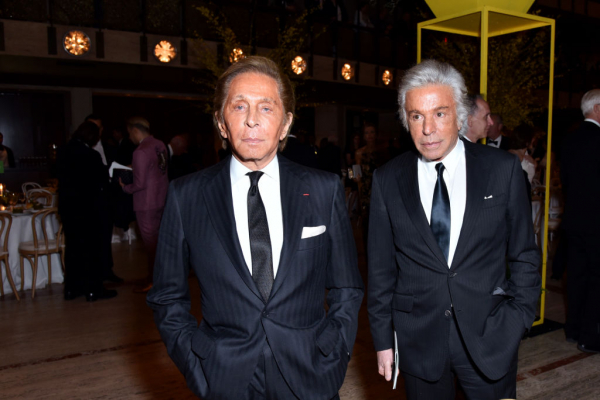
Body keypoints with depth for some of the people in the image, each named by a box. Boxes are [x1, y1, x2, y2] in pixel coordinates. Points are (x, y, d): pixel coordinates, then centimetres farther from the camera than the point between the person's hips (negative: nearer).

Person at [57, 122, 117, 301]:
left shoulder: (63, 152, 4)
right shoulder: (90, 155, -17)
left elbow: (61, 177, 13)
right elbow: (102, 180, -11)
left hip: (67, 206, 7)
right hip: (89, 207, -7)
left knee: (73, 247, 14)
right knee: (92, 248, 2)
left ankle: (71, 288, 20)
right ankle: (93, 289, 7)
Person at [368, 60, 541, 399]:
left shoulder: (503, 169, -4)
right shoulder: (388, 180, -3)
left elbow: (524, 255, 3)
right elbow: (381, 267, 1)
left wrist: (519, 321, -2)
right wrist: (383, 338, 3)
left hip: (490, 336, 0)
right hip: (418, 338, 1)